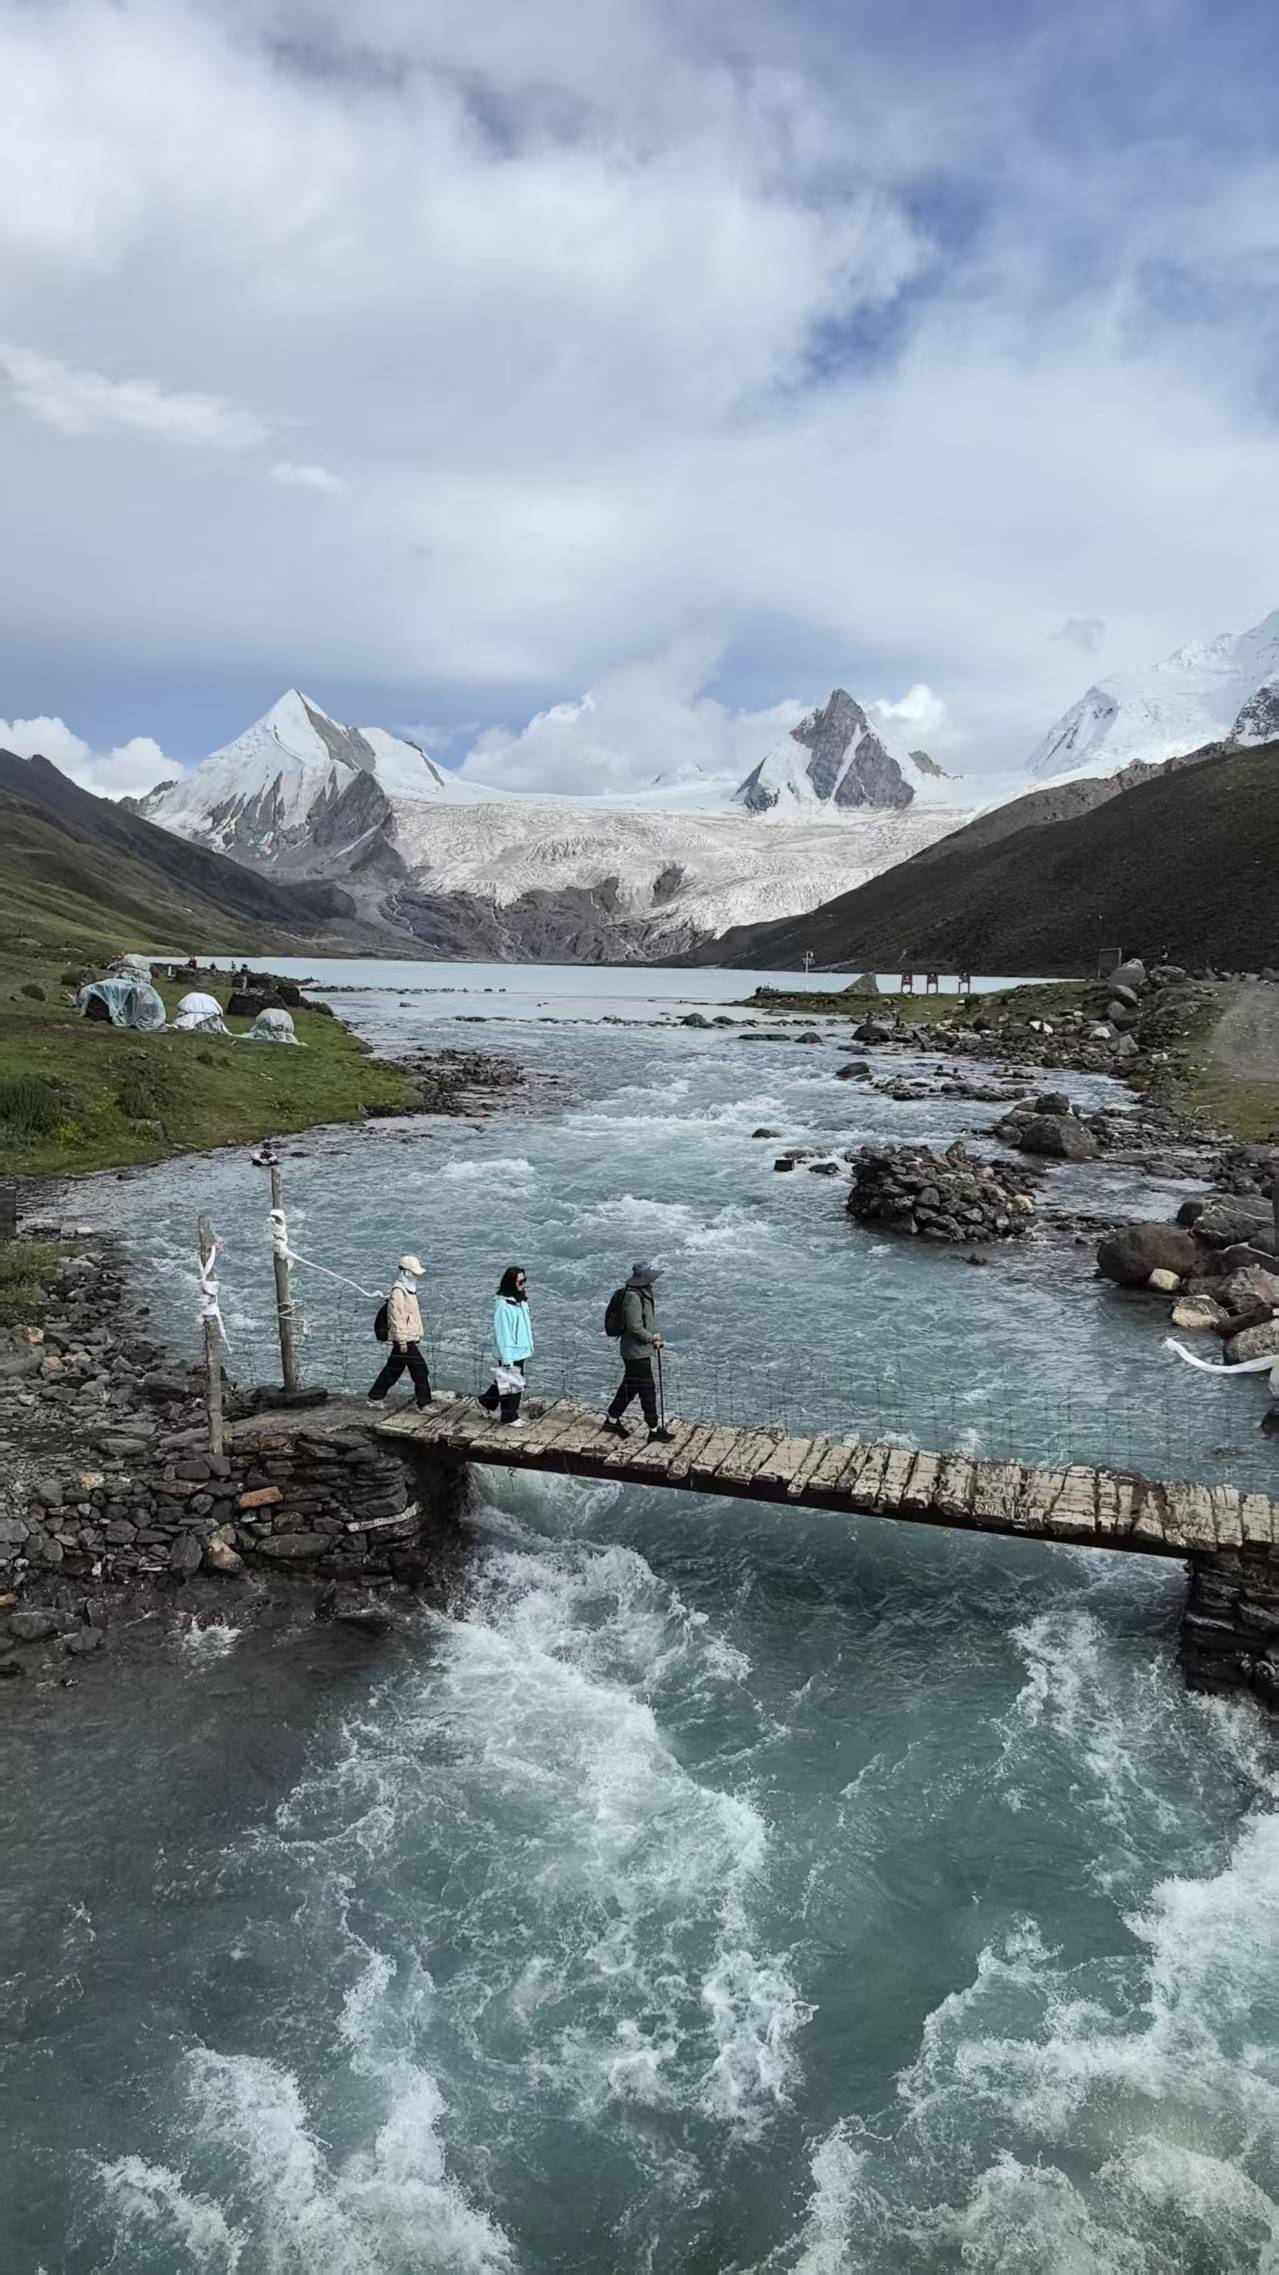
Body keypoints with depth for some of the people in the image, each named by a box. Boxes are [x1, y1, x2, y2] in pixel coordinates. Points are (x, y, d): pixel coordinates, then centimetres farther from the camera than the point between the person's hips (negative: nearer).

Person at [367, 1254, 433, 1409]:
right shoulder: (398, 1292, -15)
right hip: (405, 1340, -10)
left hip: (411, 1339, 10)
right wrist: (402, 1341, -21)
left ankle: (375, 1398, 25)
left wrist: (417, 1335, 20)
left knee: (393, 1370, 16)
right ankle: (424, 1404, -1)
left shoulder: (409, 1290, 15)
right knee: (420, 1370, -7)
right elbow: (396, 1318, -20)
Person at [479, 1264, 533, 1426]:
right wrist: (507, 1360, -20)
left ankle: (487, 1402, 38)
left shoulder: (521, 1301, 4)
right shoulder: (503, 1305, -22)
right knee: (510, 1385, 5)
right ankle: (510, 1418, 19)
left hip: (520, 1351, 8)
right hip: (510, 1353, -8)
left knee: (504, 1382, 21)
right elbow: (503, 1334, -21)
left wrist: (528, 1347, 16)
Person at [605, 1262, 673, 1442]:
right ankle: (655, 1429, 7)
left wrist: (654, 1337, 6)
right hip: (636, 1352, -10)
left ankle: (612, 1420, 30)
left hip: (642, 1350, 10)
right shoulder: (633, 1297, -23)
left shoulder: (645, 1294, 9)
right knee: (647, 1389, -2)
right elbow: (635, 1327, -25)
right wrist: (651, 1338, -12)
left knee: (629, 1386, 19)